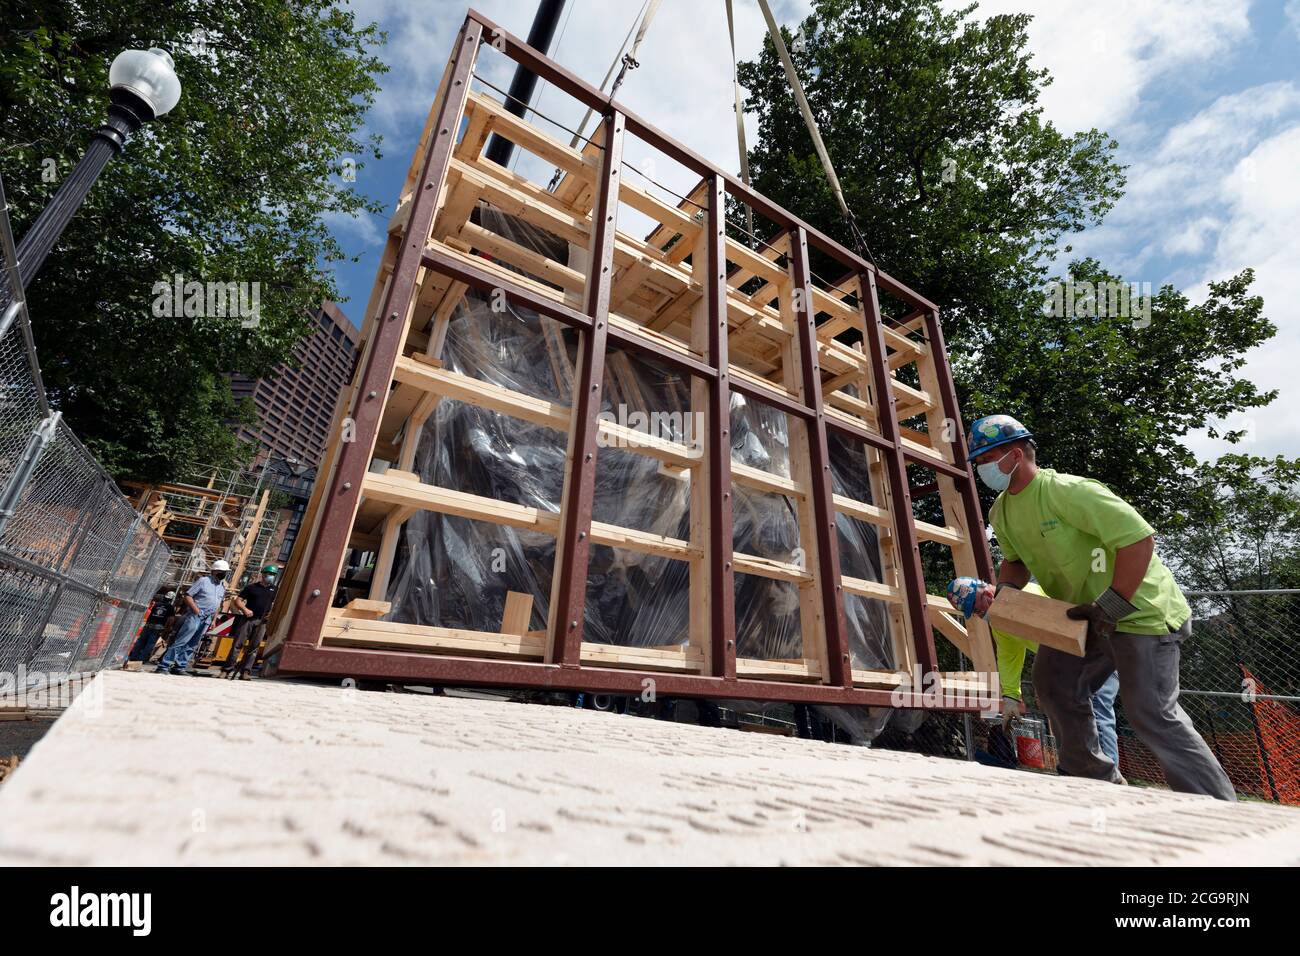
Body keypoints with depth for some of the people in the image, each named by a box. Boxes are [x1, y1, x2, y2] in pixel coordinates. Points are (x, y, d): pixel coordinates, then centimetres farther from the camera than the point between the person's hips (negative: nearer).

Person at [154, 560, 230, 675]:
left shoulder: (223, 586, 13)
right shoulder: (203, 581, -6)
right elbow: (188, 596, -8)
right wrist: (196, 610, -17)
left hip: (207, 619, 6)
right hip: (195, 616, -6)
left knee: (192, 645, 8)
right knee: (180, 642, -8)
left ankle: (179, 667, 14)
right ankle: (163, 666, -3)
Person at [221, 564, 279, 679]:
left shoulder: (274, 590, 12)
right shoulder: (251, 587, 4)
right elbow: (238, 600, 1)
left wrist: (272, 613, -2)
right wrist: (245, 609, -16)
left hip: (261, 622, 2)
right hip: (247, 619, -2)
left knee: (253, 647, 2)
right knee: (237, 644, -4)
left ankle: (244, 672, 6)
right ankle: (226, 670, 3)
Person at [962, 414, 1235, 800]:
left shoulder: (1066, 491, -26)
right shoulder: (1001, 511, 0)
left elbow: (1139, 539, -28)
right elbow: (1016, 560, 14)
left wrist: (1110, 606, -29)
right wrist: (1001, 590, -7)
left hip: (1142, 610, -8)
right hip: (1087, 614, 9)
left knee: (1151, 714, -7)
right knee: (1054, 683, 9)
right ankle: (1096, 779, 25)